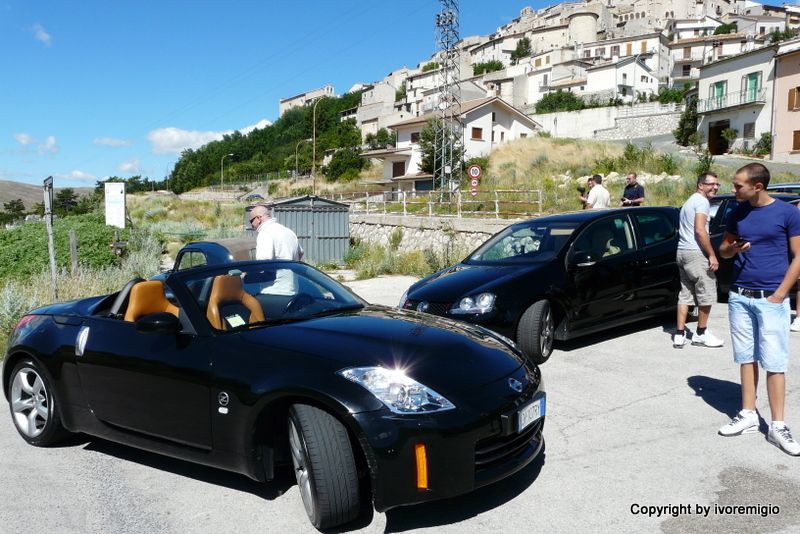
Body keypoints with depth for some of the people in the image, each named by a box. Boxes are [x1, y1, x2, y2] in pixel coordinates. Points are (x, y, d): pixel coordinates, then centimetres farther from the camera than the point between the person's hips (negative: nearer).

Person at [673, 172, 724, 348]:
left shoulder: (690, 201, 22)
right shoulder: (702, 201, -9)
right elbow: (700, 230, -19)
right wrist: (712, 255, -17)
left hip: (682, 252, 10)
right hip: (695, 254, -10)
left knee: (685, 294, 9)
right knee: (706, 294, 1)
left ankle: (679, 334, 7)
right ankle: (701, 333, 11)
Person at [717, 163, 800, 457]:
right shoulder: (737, 213, 6)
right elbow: (723, 249, 16)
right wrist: (733, 248, -9)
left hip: (771, 299, -4)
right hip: (739, 297, 4)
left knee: (774, 363, -2)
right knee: (746, 358, 10)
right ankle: (748, 416, 19)